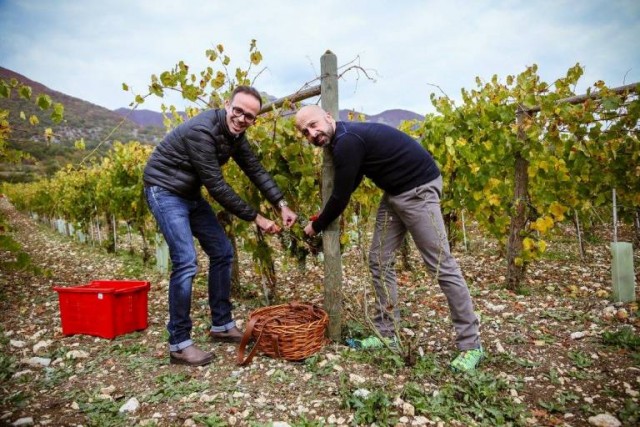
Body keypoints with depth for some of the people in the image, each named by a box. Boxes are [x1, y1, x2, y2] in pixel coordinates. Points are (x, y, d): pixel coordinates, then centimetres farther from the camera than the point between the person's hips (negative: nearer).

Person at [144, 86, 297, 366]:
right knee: (185, 262, -18)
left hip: (190, 194, 9)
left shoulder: (235, 135, -1)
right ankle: (178, 344, -4)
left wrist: (282, 205, -9)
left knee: (222, 252, 6)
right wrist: (255, 218, -21)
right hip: (165, 191, -9)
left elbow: (256, 170, 1)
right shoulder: (201, 131, -27)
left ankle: (221, 326, 18)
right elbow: (216, 185, -27)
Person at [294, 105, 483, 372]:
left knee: (441, 264, -7)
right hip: (395, 192, 10)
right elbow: (345, 190, 20)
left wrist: (316, 226, 0)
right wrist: (320, 219, 17)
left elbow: (341, 197, -17)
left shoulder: (347, 142, -21)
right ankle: (386, 334, 18)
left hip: (418, 188, -10)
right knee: (379, 260, 8)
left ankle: (470, 345, 5)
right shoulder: (344, 140, 10)